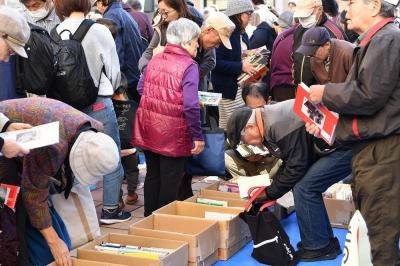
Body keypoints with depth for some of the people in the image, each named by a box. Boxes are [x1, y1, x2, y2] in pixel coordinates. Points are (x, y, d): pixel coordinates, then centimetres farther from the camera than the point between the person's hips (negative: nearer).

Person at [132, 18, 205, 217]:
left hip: (149, 129, 6)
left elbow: (141, 89, 12)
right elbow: (190, 105, -21)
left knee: (152, 175, 19)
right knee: (170, 181, 7)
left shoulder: (154, 60, 4)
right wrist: (198, 137, -15)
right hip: (173, 133, -6)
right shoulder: (189, 66, -16)